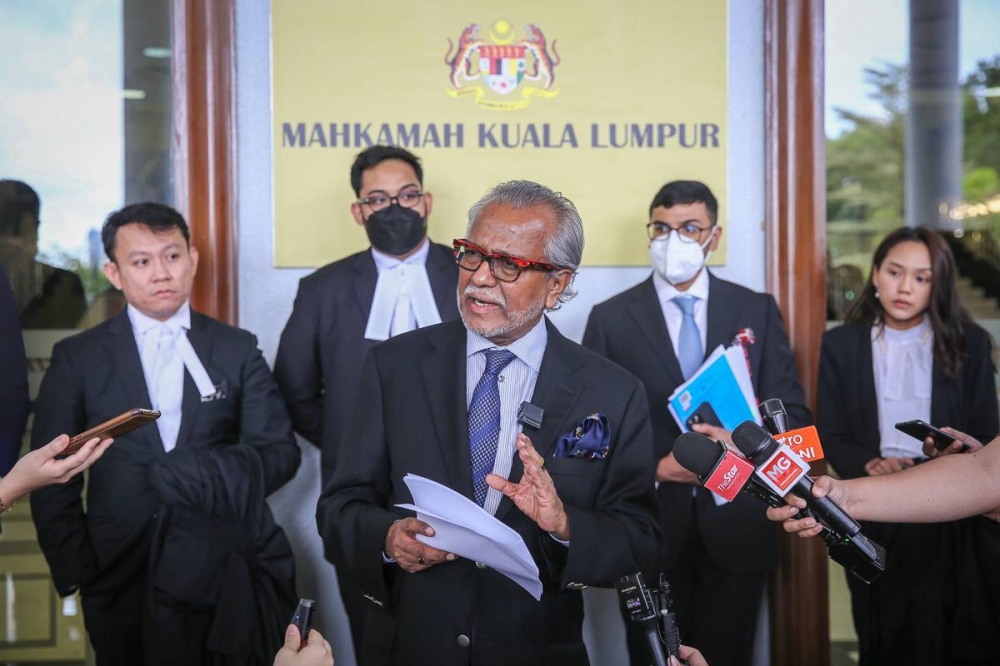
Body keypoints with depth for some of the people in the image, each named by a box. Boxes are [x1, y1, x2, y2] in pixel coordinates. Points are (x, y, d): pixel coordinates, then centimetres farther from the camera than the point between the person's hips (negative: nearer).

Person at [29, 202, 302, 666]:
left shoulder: (237, 350, 4)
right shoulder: (77, 358, 3)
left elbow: (280, 453, -2)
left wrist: (186, 473, -17)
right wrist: (76, 572, -5)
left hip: (224, 573, 1)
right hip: (122, 580, 0)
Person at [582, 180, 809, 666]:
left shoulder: (757, 311, 4)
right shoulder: (611, 318, 0)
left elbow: (792, 414, 2)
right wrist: (656, 467, -15)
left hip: (735, 530, 1)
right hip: (649, 530, -1)